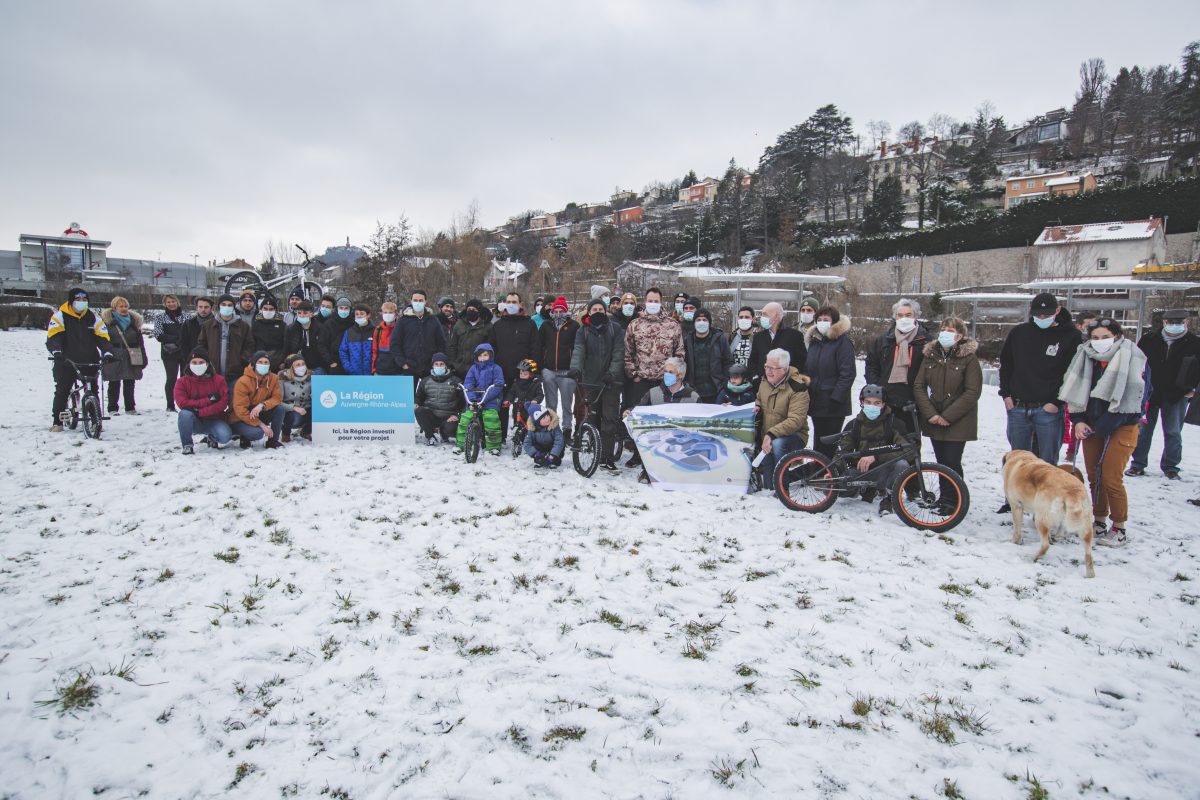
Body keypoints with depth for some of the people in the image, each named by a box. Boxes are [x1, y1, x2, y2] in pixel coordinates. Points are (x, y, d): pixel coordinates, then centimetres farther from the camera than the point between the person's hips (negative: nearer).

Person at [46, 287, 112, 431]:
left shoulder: (92, 317, 7)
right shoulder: (60, 316, -2)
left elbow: (102, 336, 2)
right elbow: (53, 335, -13)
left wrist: (106, 352, -14)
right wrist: (56, 351, -30)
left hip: (90, 361, 2)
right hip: (66, 361, -2)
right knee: (62, 391, 1)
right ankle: (57, 422, 11)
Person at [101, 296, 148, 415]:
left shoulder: (134, 321, 10)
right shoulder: (107, 320, -1)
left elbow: (140, 342, 12)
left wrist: (143, 358, 9)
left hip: (131, 358, 3)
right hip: (114, 358, -3)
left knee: (129, 383, 9)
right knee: (114, 384, 3)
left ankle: (130, 407, 17)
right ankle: (112, 409, 11)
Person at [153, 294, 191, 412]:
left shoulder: (187, 316, 8)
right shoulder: (160, 317, 7)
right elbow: (159, 335, -3)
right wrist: (177, 338, -14)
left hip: (186, 352, 1)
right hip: (169, 353, -1)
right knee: (171, 379, -3)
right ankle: (170, 406, 4)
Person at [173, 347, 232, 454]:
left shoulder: (218, 380, -4)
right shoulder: (182, 382, -4)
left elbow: (223, 403, -15)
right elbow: (182, 403, -19)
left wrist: (199, 412, -23)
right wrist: (208, 400, -23)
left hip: (214, 421, 0)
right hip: (194, 422, 0)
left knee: (225, 436, -30)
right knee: (185, 414, -34)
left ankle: (211, 437, 11)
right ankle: (187, 445, -12)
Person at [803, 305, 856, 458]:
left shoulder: (843, 342, -6)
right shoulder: (813, 341, 15)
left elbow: (847, 374, -13)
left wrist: (836, 398, -19)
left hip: (834, 405, -6)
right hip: (816, 402, 7)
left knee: (829, 446, -3)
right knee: (818, 444, 12)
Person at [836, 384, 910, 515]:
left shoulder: (892, 422, -5)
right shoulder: (854, 425, 3)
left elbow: (902, 450, -18)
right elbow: (842, 451, -2)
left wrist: (875, 457, -32)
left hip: (884, 469, -3)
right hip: (861, 471, 3)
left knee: (902, 464, -35)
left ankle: (887, 497, -8)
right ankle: (869, 491, 7)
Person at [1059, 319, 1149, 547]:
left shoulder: (1133, 360, -12)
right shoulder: (1084, 359, 2)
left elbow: (1132, 401, -14)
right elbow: (1075, 392, 8)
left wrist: (1101, 428, -14)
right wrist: (1078, 421, -6)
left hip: (1121, 428, -5)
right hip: (1091, 426, 5)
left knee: (1111, 478, -7)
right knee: (1094, 476, 9)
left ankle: (1119, 528, 8)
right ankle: (1099, 521, 24)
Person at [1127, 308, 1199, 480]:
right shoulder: (1148, 340, 2)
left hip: (1177, 395, 0)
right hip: (1148, 392, 0)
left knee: (1173, 432, 5)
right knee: (1143, 429, 3)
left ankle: (1170, 466, 18)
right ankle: (1138, 464, 12)